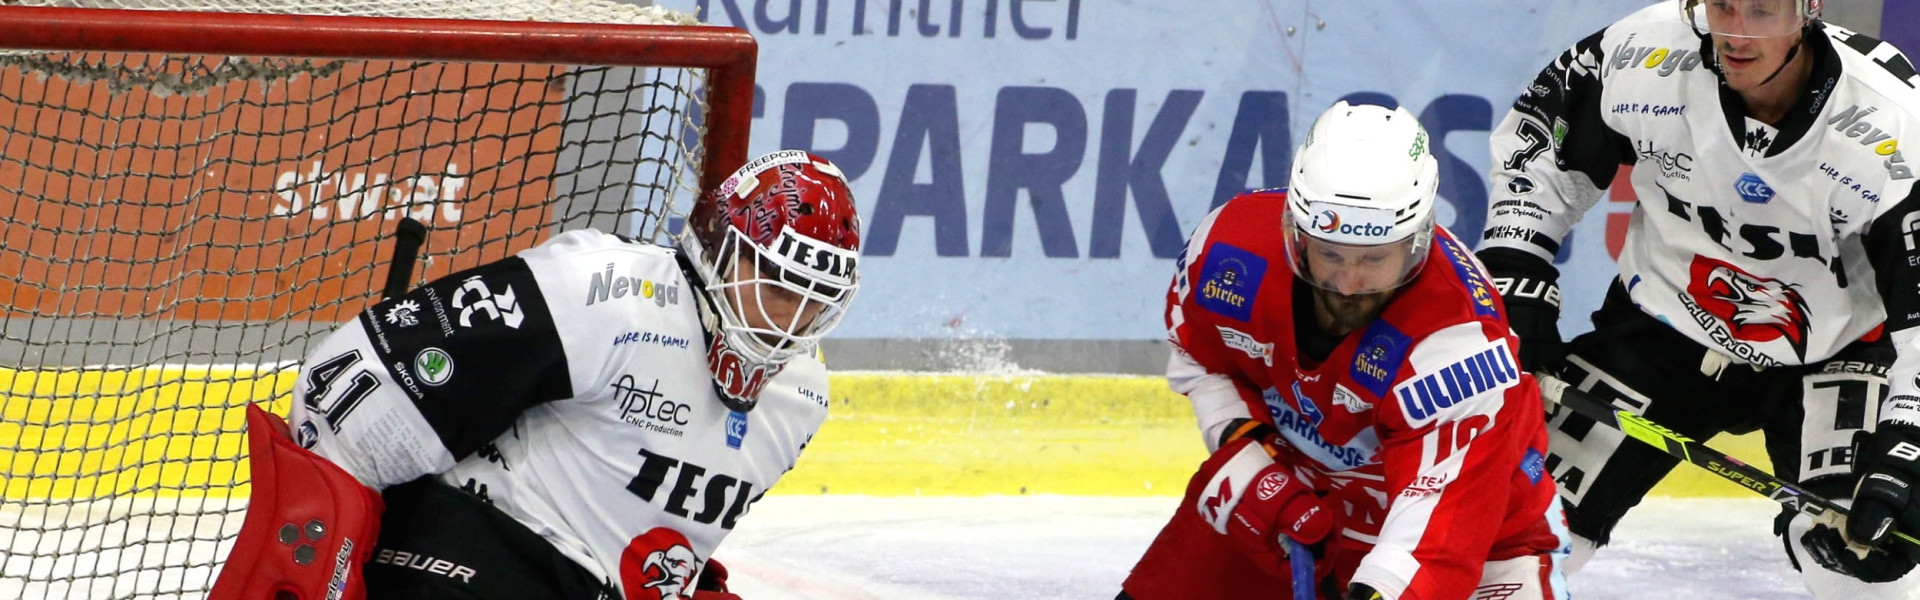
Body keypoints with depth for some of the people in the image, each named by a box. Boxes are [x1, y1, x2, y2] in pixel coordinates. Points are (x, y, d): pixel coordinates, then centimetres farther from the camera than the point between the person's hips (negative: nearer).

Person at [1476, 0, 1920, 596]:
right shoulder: (1646, 53, -21)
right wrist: (1517, 277, -7)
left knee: (1859, 549, -23)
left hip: (1829, 355, -3)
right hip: (1662, 330, 3)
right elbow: (1535, 138, -1)